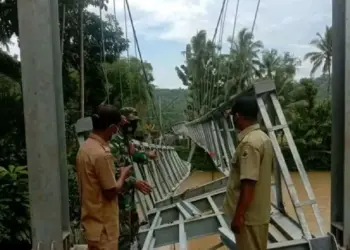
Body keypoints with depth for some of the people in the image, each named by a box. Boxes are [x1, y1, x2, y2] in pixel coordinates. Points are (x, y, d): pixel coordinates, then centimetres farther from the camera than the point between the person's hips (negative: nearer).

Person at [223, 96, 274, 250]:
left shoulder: (249, 143, -23)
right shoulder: (263, 138, 8)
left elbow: (248, 183, -27)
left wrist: (238, 216, -20)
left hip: (249, 215, -9)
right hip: (260, 212, 9)